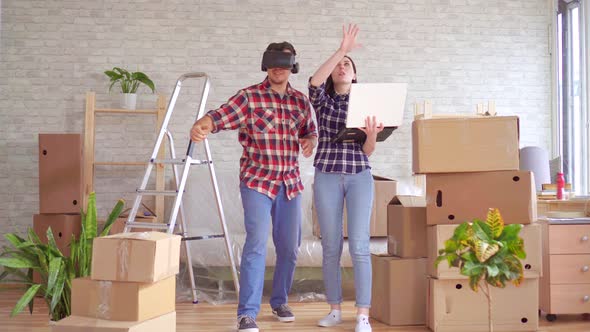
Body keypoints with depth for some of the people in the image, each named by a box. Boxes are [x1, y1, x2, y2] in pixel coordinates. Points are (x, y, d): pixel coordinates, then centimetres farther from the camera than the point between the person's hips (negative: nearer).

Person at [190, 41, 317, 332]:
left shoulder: (301, 101, 10)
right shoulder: (249, 97, -5)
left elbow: (310, 131, 22)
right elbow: (220, 116, -17)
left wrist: (310, 141, -2)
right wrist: (202, 125, -39)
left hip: (290, 183, 5)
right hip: (257, 181, -5)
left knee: (289, 246, 11)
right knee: (257, 242, -14)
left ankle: (280, 302, 31)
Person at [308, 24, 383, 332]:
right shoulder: (323, 100, 8)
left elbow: (367, 151, 4)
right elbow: (314, 81, -18)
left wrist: (372, 134, -18)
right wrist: (341, 49, -17)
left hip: (359, 177, 0)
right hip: (327, 176, 0)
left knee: (359, 246, -7)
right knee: (331, 246, 3)